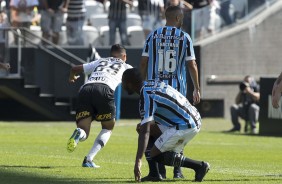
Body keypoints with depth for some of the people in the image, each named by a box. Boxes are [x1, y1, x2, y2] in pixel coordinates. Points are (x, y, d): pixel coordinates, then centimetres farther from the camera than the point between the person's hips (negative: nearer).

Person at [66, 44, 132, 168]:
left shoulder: (99, 62, 37)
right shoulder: (125, 66, 30)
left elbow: (75, 69, 39)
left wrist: (72, 77, 62)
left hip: (86, 89, 3)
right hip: (105, 89, -3)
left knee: (84, 132, 4)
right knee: (108, 128, 20)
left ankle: (79, 134, -36)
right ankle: (89, 159, 0)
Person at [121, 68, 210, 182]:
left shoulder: (146, 97, -17)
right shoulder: (151, 84, 11)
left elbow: (145, 132, -26)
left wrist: (138, 160, -31)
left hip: (184, 126, -10)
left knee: (156, 155, -6)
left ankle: (199, 165, -9)